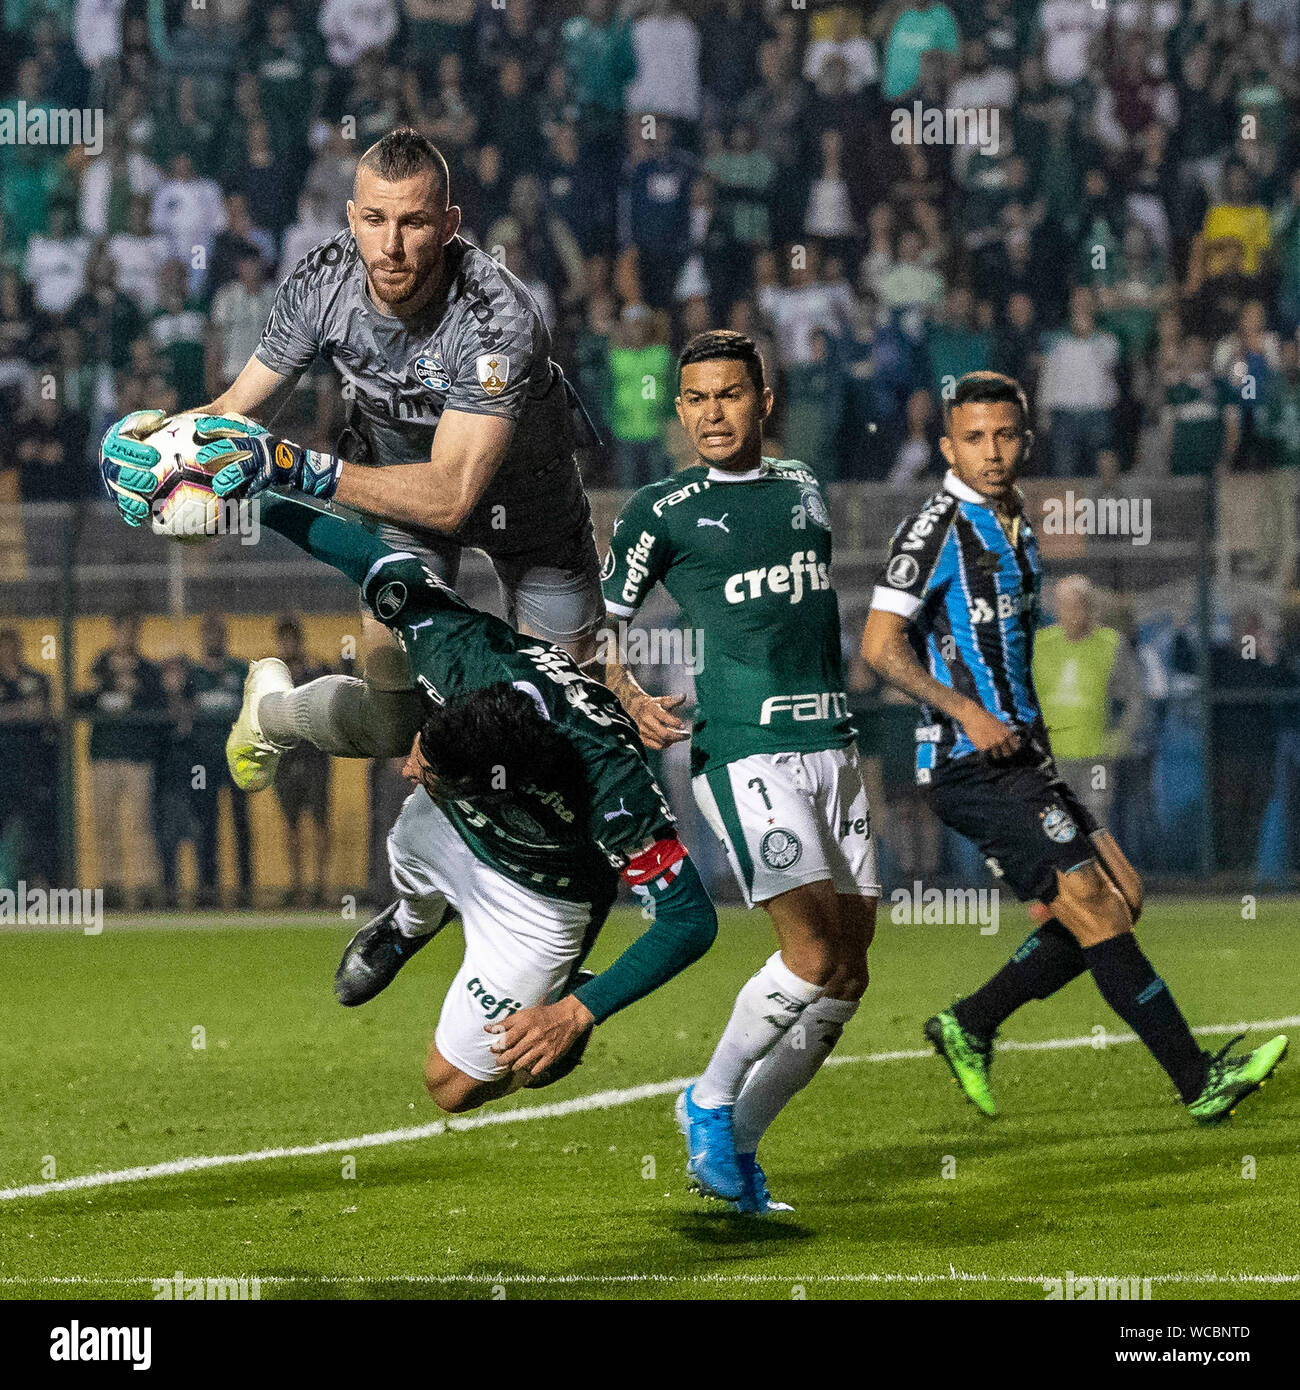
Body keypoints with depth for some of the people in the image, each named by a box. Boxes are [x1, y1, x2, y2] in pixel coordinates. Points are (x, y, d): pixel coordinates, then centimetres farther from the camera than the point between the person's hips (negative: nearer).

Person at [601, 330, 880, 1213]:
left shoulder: (804, 490, 16)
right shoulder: (662, 512, 0)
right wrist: (633, 702, -16)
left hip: (831, 743, 6)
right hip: (742, 750, -6)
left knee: (849, 974, 2)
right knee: (815, 951, -18)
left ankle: (737, 1143, 15)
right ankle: (711, 1101, 4)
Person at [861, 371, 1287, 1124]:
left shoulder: (1015, 524, 15)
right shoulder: (938, 528, -12)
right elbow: (881, 644, -18)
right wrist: (967, 713, -23)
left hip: (1018, 753, 9)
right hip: (973, 767, -9)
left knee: (1123, 897, 7)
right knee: (1096, 913, -10)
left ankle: (971, 1025, 13)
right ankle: (1200, 1082, -8)